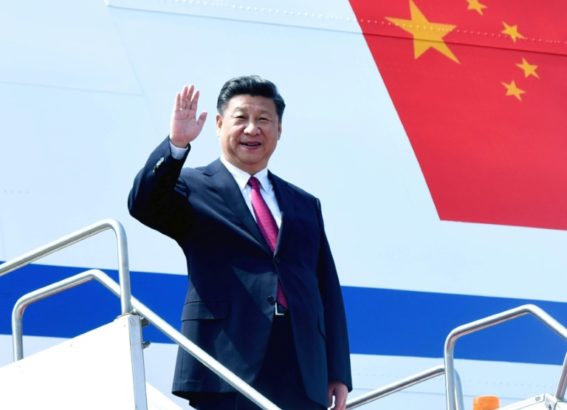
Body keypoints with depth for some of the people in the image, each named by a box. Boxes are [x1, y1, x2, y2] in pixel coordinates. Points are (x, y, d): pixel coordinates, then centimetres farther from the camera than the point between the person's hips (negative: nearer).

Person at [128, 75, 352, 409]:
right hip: (228, 367, -4)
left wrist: (339, 373, 10)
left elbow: (328, 291, 18)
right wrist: (177, 145, -25)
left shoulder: (304, 205, 22)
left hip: (303, 379, 4)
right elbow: (143, 204, -12)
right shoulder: (194, 188, 9)